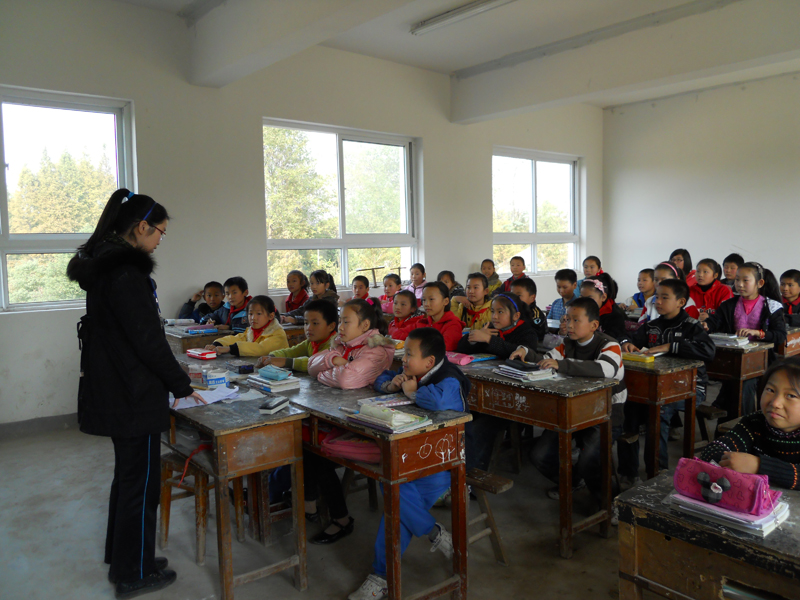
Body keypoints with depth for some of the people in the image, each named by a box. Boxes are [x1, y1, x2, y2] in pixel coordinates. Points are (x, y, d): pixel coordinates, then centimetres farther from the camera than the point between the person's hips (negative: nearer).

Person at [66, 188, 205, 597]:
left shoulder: (103, 265, 11)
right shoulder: (127, 272, -21)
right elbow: (147, 338, -22)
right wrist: (182, 386, -10)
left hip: (111, 390, 10)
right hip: (133, 394, -10)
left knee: (128, 473, 22)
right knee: (140, 481, 4)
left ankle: (121, 556, 37)